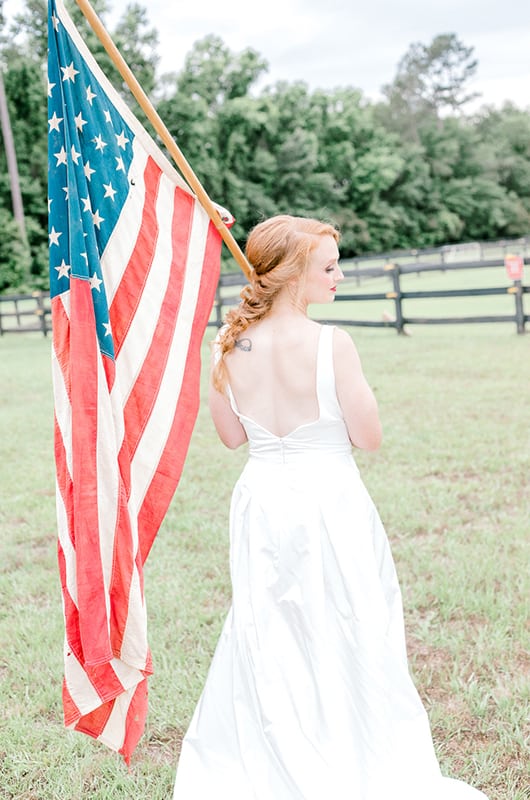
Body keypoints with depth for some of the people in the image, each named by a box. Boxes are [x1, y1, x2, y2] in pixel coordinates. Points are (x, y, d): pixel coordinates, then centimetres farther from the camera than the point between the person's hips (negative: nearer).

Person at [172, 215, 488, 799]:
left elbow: (232, 435, 7)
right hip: (328, 501, -4)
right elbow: (368, 438, -11)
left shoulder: (229, 346, -3)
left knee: (267, 643, 19)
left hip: (261, 500, 5)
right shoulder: (330, 343, -17)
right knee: (344, 640, 12)